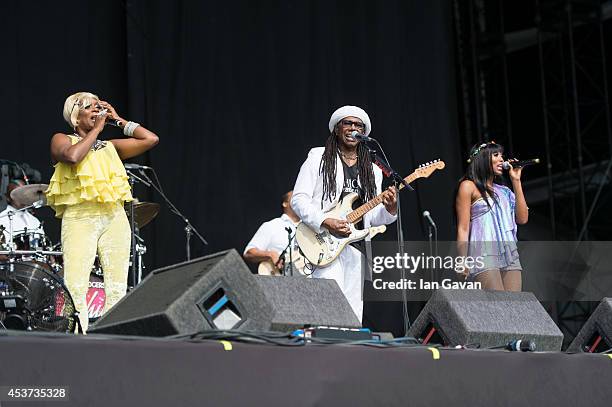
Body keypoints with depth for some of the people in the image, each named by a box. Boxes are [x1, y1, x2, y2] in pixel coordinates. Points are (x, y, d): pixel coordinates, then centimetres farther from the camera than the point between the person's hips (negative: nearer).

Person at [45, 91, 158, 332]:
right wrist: (96, 129, -1)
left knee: (117, 290, -5)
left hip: (115, 219, 5)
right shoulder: (62, 140, 12)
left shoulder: (110, 147, 23)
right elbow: (72, 156, -12)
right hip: (80, 217, -5)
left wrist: (117, 120, 18)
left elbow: (151, 139, 15)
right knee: (75, 288, -18)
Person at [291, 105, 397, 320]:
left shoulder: (372, 170, 19)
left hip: (356, 247, 5)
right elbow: (298, 199, -3)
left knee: (353, 316, 2)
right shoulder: (318, 159, 5)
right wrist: (327, 223, -16)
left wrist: (389, 209, -7)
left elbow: (372, 216, 16)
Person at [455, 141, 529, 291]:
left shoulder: (502, 190, 22)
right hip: (484, 255, -6)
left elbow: (522, 218, 11)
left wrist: (516, 181, 14)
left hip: (510, 255, 6)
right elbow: (463, 229, -1)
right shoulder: (469, 186, 5)